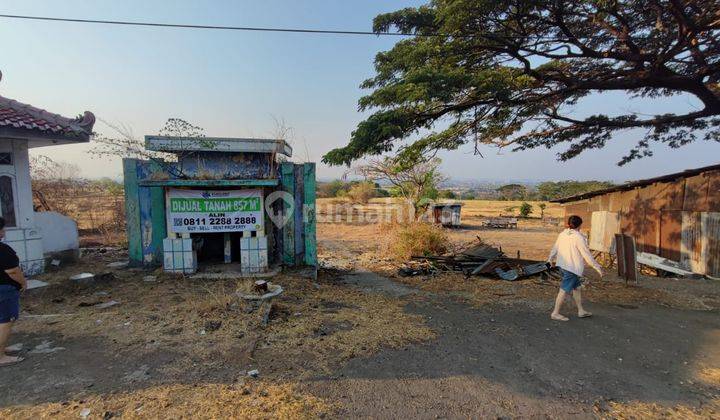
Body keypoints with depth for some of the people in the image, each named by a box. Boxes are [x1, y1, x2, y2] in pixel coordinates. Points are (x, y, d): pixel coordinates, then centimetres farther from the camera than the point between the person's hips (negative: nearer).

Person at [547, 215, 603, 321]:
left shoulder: (562, 234, 6)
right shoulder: (578, 237, -16)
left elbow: (555, 248, 16)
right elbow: (586, 254, -14)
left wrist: (550, 260, 29)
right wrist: (597, 266, -5)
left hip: (562, 265, 8)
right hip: (572, 268, -8)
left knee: (576, 287, 20)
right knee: (564, 290, -3)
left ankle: (581, 311, 30)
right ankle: (555, 313, 1)